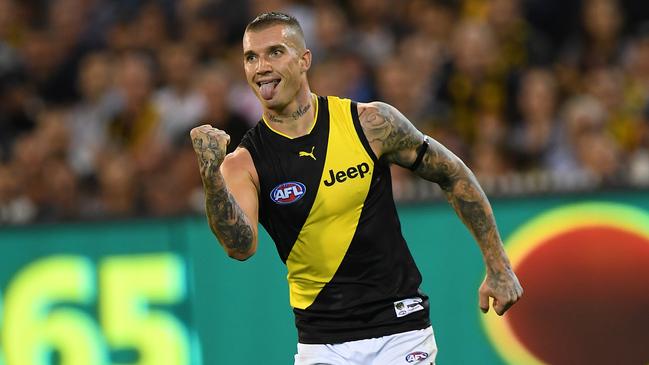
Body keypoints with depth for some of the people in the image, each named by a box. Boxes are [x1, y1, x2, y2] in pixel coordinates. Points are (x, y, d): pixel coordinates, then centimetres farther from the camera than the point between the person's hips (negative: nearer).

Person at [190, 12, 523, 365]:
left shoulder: (369, 123, -7)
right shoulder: (245, 164, -8)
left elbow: (451, 174, 5)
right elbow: (241, 247, -25)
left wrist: (498, 266, 5)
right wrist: (212, 178, -42)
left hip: (400, 331, 0)